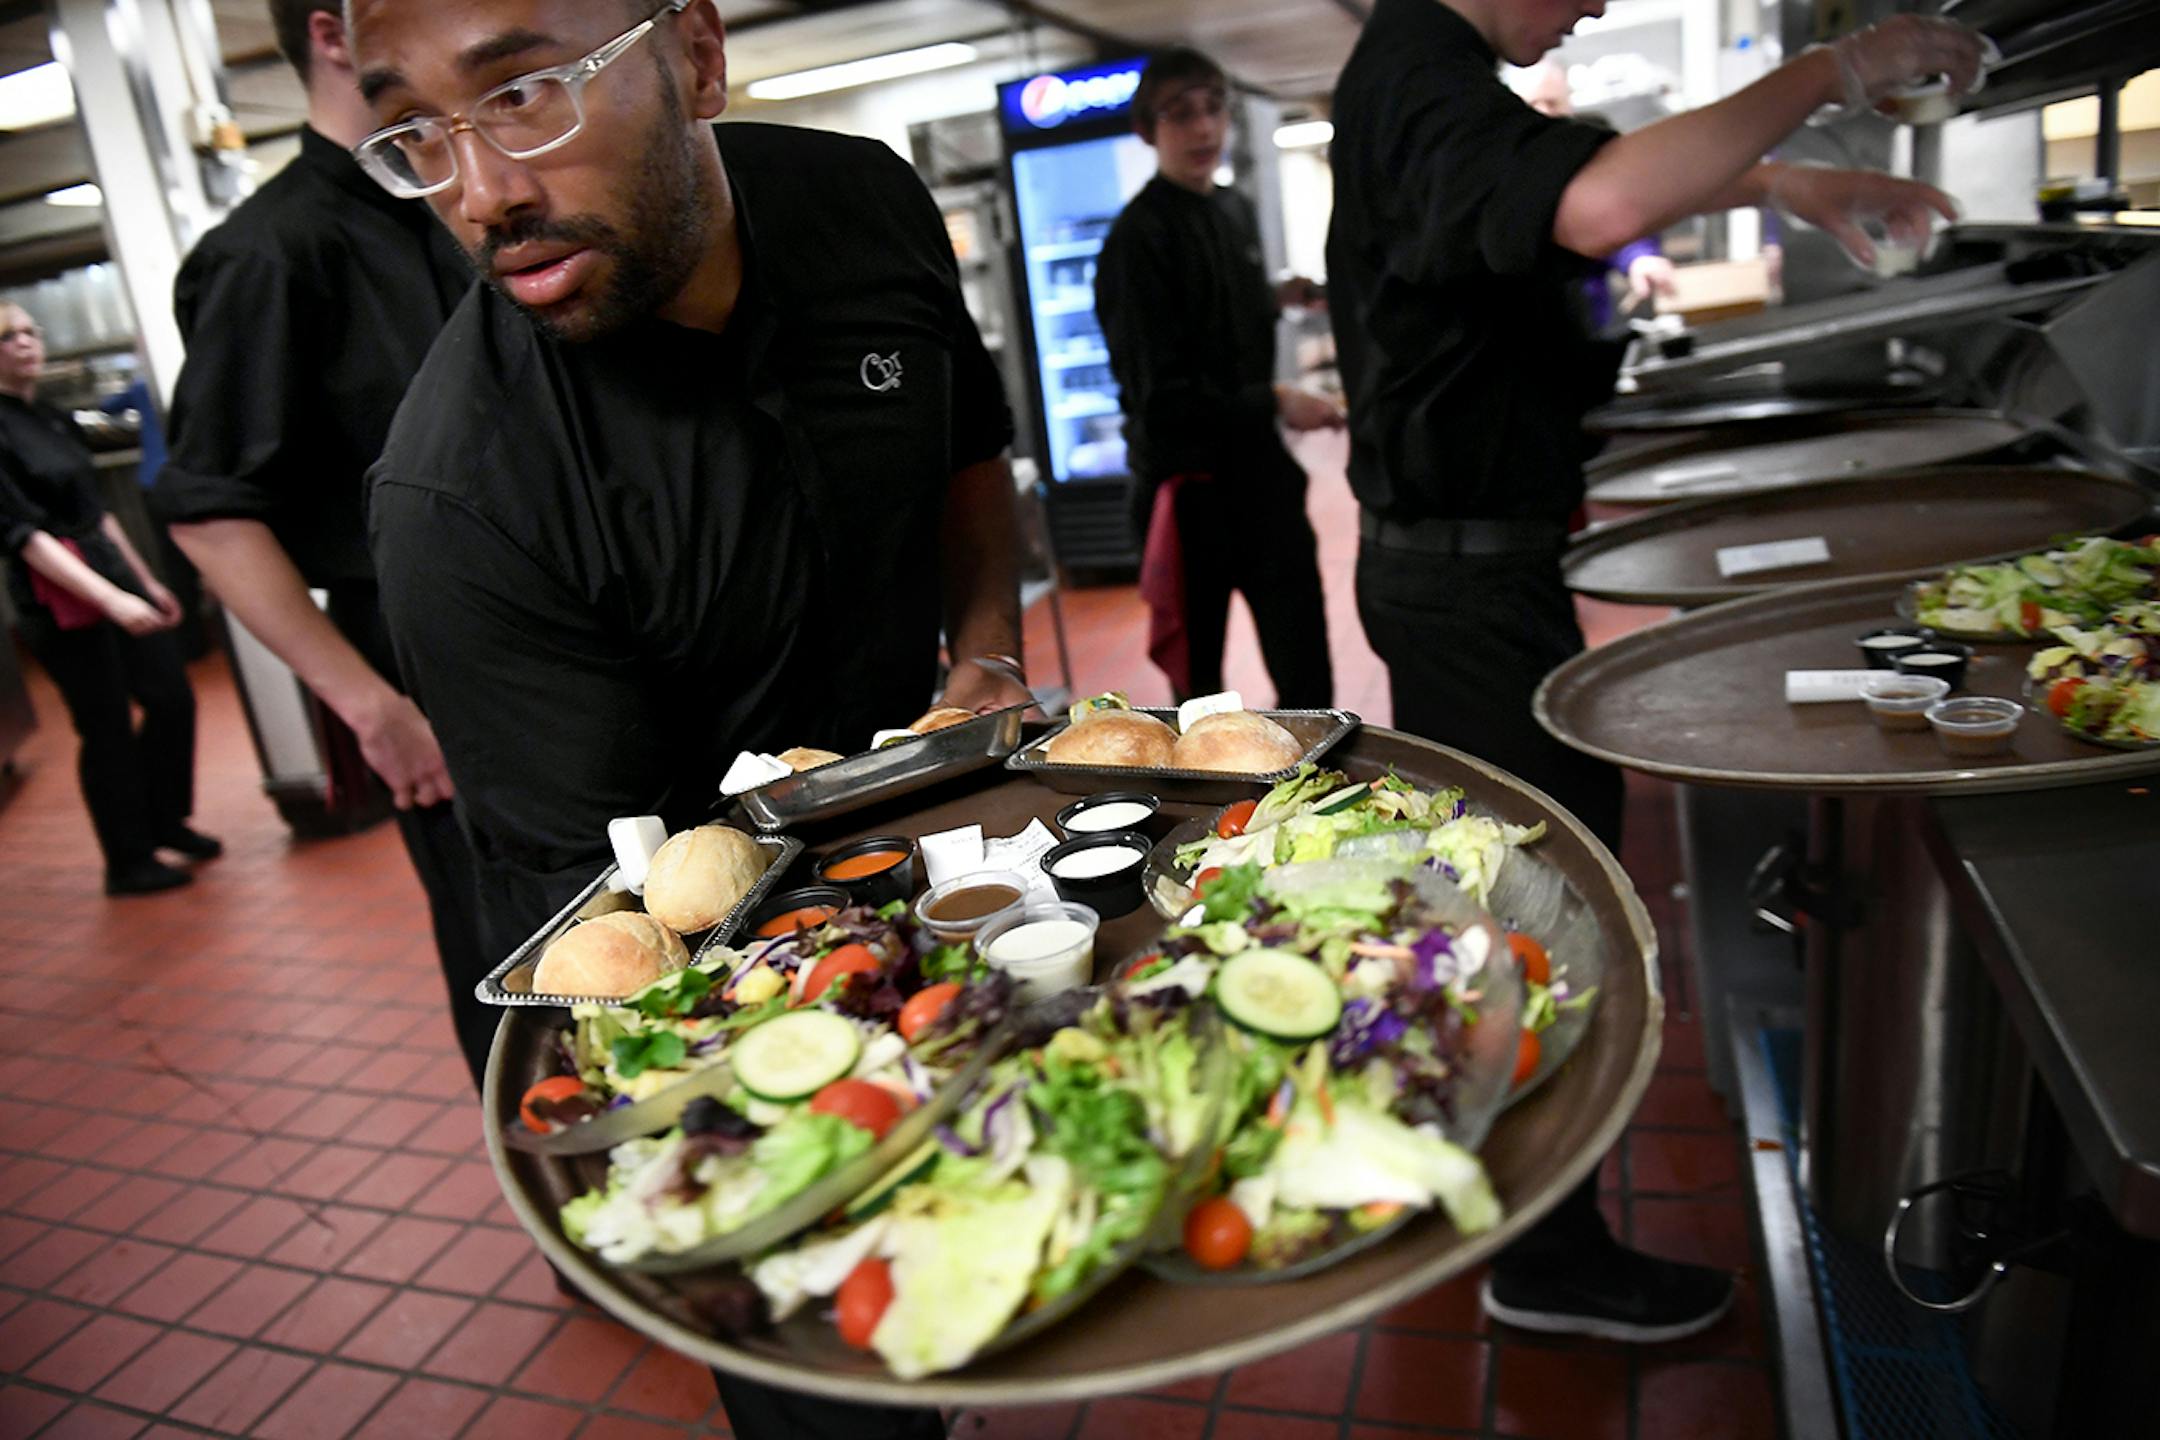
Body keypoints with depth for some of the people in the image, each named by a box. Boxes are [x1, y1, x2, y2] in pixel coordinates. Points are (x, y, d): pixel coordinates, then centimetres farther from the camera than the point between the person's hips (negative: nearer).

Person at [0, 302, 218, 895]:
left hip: (112, 572, 7)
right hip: (60, 597, -7)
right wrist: (111, 599, -28)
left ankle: (165, 821, 29)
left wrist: (147, 581, 18)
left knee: (172, 698, 9)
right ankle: (129, 864, 15)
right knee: (108, 729, 0)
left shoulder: (53, 420, 12)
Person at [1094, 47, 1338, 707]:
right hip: (1189, 484, -6)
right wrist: (1272, 402, -16)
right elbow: (1157, 397, -18)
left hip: (1259, 468, 7)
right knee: (1200, 685, 7)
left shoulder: (1237, 211, 12)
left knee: (1308, 674, 7)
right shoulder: (1137, 239, -13)